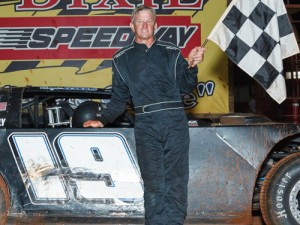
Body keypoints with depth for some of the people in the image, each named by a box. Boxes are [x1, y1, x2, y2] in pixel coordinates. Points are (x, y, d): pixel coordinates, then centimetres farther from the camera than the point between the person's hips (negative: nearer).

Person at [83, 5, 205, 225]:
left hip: (175, 121, 0)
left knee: (176, 180, -2)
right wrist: (103, 120, 12)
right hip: (146, 125, 0)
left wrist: (191, 66, -9)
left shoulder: (171, 52, 11)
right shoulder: (122, 58, 15)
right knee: (153, 182, -1)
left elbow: (186, 87, 7)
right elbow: (119, 98, 20)